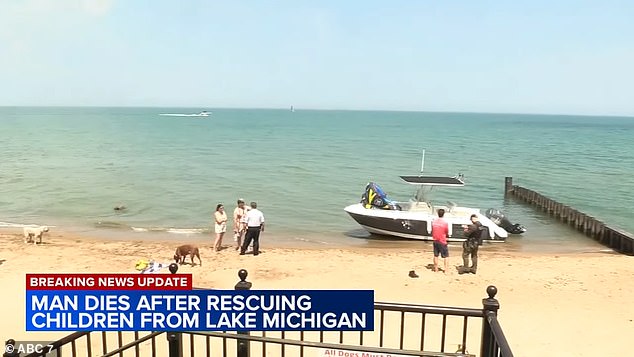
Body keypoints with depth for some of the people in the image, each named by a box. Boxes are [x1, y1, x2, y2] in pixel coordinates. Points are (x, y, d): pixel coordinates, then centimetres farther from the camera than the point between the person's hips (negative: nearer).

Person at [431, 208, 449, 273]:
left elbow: (432, 231, 6)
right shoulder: (445, 223, -14)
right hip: (442, 242, -4)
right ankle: (446, 270, 2)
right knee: (445, 256, 5)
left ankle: (436, 269, 21)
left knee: (436, 255, 14)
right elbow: (447, 234, -4)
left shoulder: (433, 222, -3)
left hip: (435, 241, 4)